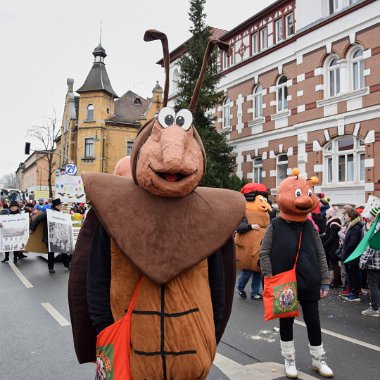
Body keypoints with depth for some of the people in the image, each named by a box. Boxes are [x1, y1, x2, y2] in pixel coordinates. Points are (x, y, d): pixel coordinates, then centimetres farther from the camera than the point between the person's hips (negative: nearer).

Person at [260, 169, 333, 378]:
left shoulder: (310, 227, 1)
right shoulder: (275, 227, -9)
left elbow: (321, 255, 6)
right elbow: (264, 254, -8)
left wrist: (324, 281, 4)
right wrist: (270, 280, -12)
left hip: (309, 283, 3)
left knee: (313, 322, 12)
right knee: (286, 321, 13)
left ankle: (319, 360, 32)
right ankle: (289, 360, 30)